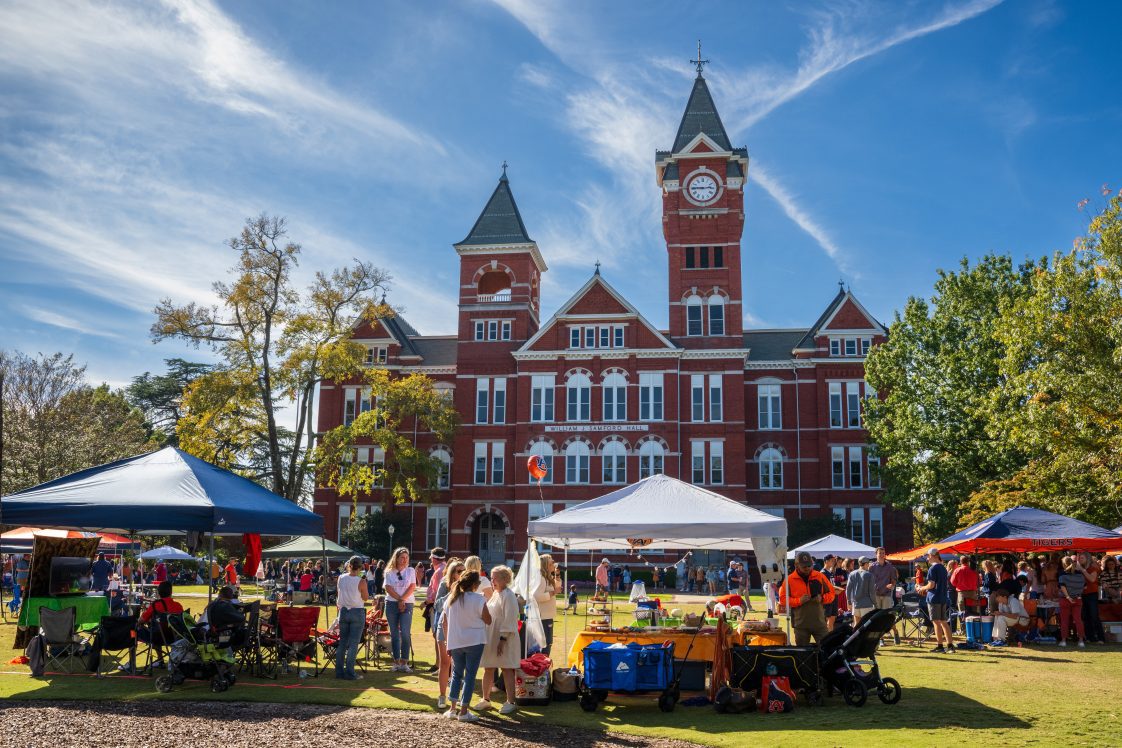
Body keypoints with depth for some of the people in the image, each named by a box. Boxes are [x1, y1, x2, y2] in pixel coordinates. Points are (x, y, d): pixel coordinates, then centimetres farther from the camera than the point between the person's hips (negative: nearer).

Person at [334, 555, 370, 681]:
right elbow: (366, 598, -4)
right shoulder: (361, 582, -15)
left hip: (343, 611, 4)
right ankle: (349, 673, -1)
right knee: (353, 644, 0)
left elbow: (338, 594, 11)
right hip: (357, 612, -4)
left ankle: (339, 671, 16)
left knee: (342, 642, 14)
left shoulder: (341, 578, -2)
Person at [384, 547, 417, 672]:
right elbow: (388, 588, -4)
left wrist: (403, 600, -12)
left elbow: (412, 586, -3)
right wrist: (399, 600, -12)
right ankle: (396, 662, 10)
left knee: (405, 633, -10)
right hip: (392, 604, 1)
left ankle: (404, 663, -7)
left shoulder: (410, 571, 7)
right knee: (394, 633, 4)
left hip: (407, 604, -1)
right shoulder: (389, 572, 7)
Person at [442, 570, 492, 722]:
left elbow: (444, 622, 6)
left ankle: (453, 708, 16)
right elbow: (488, 620, -6)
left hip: (455, 643, 4)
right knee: (470, 675, 3)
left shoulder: (451, 598, 2)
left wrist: (448, 643, 14)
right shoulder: (478, 600, -13)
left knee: (456, 673, 18)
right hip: (475, 642, -4)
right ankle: (463, 711, 3)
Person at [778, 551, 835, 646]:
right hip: (801, 624, -1)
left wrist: (822, 598, -10)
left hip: (819, 622, 1)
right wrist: (799, 600, -16)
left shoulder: (820, 576, 6)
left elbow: (831, 593, 11)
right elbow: (782, 600, -3)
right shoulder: (790, 579, -1)